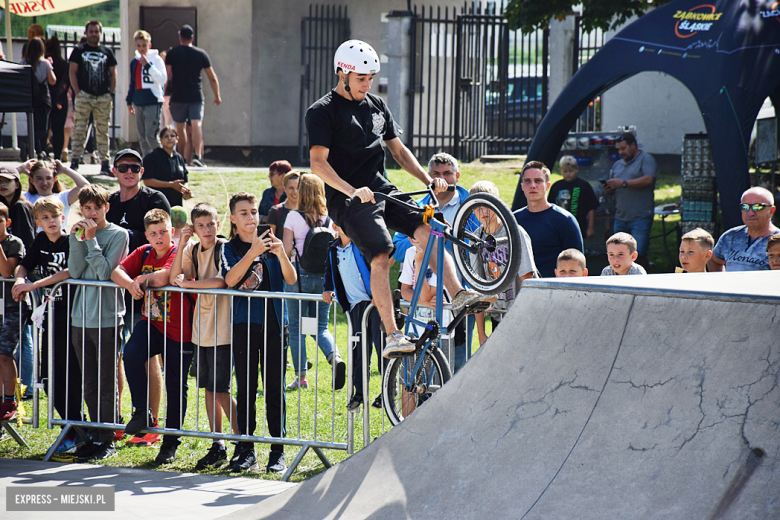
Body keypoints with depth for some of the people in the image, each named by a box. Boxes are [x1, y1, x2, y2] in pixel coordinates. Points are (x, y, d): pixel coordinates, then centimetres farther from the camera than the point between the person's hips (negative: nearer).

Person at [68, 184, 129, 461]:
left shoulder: (118, 235, -3)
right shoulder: (80, 233, 12)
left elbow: (105, 271, -13)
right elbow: (75, 271, 0)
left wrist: (91, 240, -12)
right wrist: (78, 239, -8)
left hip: (107, 317, -5)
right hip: (81, 318, 5)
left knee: (106, 384, -2)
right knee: (89, 384, 10)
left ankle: (107, 440, 4)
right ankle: (97, 436, 18)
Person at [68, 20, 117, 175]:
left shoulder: (107, 52, 12)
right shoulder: (79, 51, 5)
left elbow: (113, 74, 14)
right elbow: (72, 72, 2)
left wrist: (111, 93, 3)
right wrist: (77, 92, -7)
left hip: (104, 98, 2)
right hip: (84, 96, -2)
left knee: (103, 132, 5)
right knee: (79, 130, -4)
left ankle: (105, 164, 7)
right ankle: (75, 161, -2)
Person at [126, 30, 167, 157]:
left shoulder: (156, 60, -3)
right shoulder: (134, 62, 15)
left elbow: (163, 79, -15)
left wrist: (147, 65, -18)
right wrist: (129, 101, 22)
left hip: (153, 103, -7)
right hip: (138, 103, 7)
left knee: (151, 135, -15)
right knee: (142, 137, 6)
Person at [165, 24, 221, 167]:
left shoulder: (172, 53, 0)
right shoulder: (201, 54, 4)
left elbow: (167, 76, -8)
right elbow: (212, 78, 6)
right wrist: (217, 96, 14)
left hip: (178, 96, 0)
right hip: (196, 96, 0)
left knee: (180, 128, 12)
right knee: (197, 125, -9)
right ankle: (197, 155, -27)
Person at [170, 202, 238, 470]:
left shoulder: (224, 248, -10)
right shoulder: (193, 250, 9)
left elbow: (221, 281, -25)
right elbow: (174, 278, 0)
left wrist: (187, 283, -15)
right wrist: (182, 244, -7)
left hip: (222, 330, -6)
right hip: (202, 329, 6)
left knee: (220, 389, -7)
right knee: (209, 388, 10)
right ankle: (218, 446, 17)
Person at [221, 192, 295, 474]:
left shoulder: (270, 243, 7)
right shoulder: (230, 249, 6)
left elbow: (291, 280, -4)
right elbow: (230, 280, -14)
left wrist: (281, 254, -23)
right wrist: (253, 253, -25)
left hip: (273, 323, 0)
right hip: (244, 324, 0)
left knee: (274, 387, 0)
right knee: (246, 387, 3)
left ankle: (278, 451, 3)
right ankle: (246, 449, 8)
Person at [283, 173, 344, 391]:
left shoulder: (294, 217, -9)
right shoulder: (328, 219, 2)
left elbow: (286, 250, -10)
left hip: (299, 275, -4)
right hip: (324, 275, 4)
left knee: (296, 327, 7)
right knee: (321, 326, 12)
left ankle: (300, 377, 6)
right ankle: (335, 357, -16)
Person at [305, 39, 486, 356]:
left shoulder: (376, 106, 17)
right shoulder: (322, 112, -4)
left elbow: (399, 151, 22)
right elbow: (318, 163, -14)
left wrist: (430, 181, 7)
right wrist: (352, 190, -28)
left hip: (382, 190, 6)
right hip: (349, 200, -6)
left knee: (426, 230, -17)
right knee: (381, 257, -21)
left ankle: (459, 295, -23)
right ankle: (392, 336, -24)